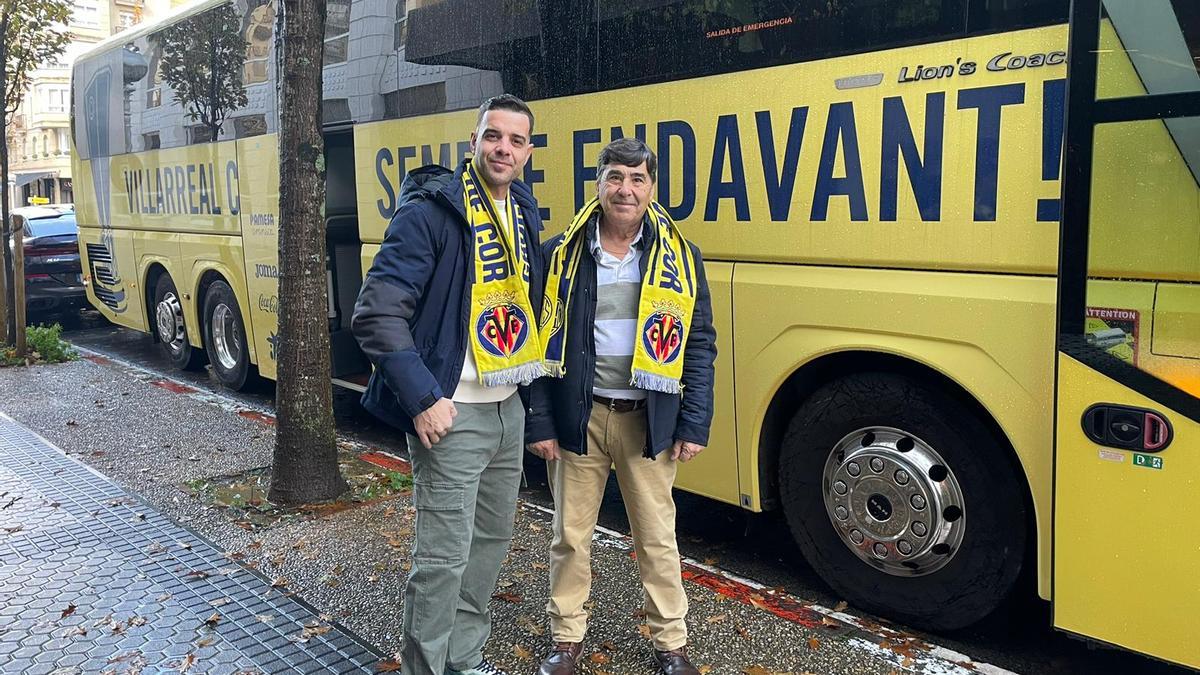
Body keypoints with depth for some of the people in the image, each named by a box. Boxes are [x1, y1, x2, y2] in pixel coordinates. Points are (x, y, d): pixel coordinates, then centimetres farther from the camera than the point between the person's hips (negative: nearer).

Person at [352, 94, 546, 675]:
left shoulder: (523, 211, 8)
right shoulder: (431, 210, -14)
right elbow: (376, 313, -18)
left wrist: (532, 379, 13)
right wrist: (422, 400, -21)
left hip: (508, 408, 8)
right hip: (452, 414, -8)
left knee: (492, 537, 18)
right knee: (444, 555, -3)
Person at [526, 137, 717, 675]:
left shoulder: (679, 258, 0)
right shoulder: (561, 254, -1)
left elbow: (699, 346, 2)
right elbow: (540, 343, 0)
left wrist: (694, 425, -3)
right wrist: (540, 423, -4)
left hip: (648, 422, 0)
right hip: (578, 419, 0)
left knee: (657, 538, 11)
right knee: (571, 535, 11)